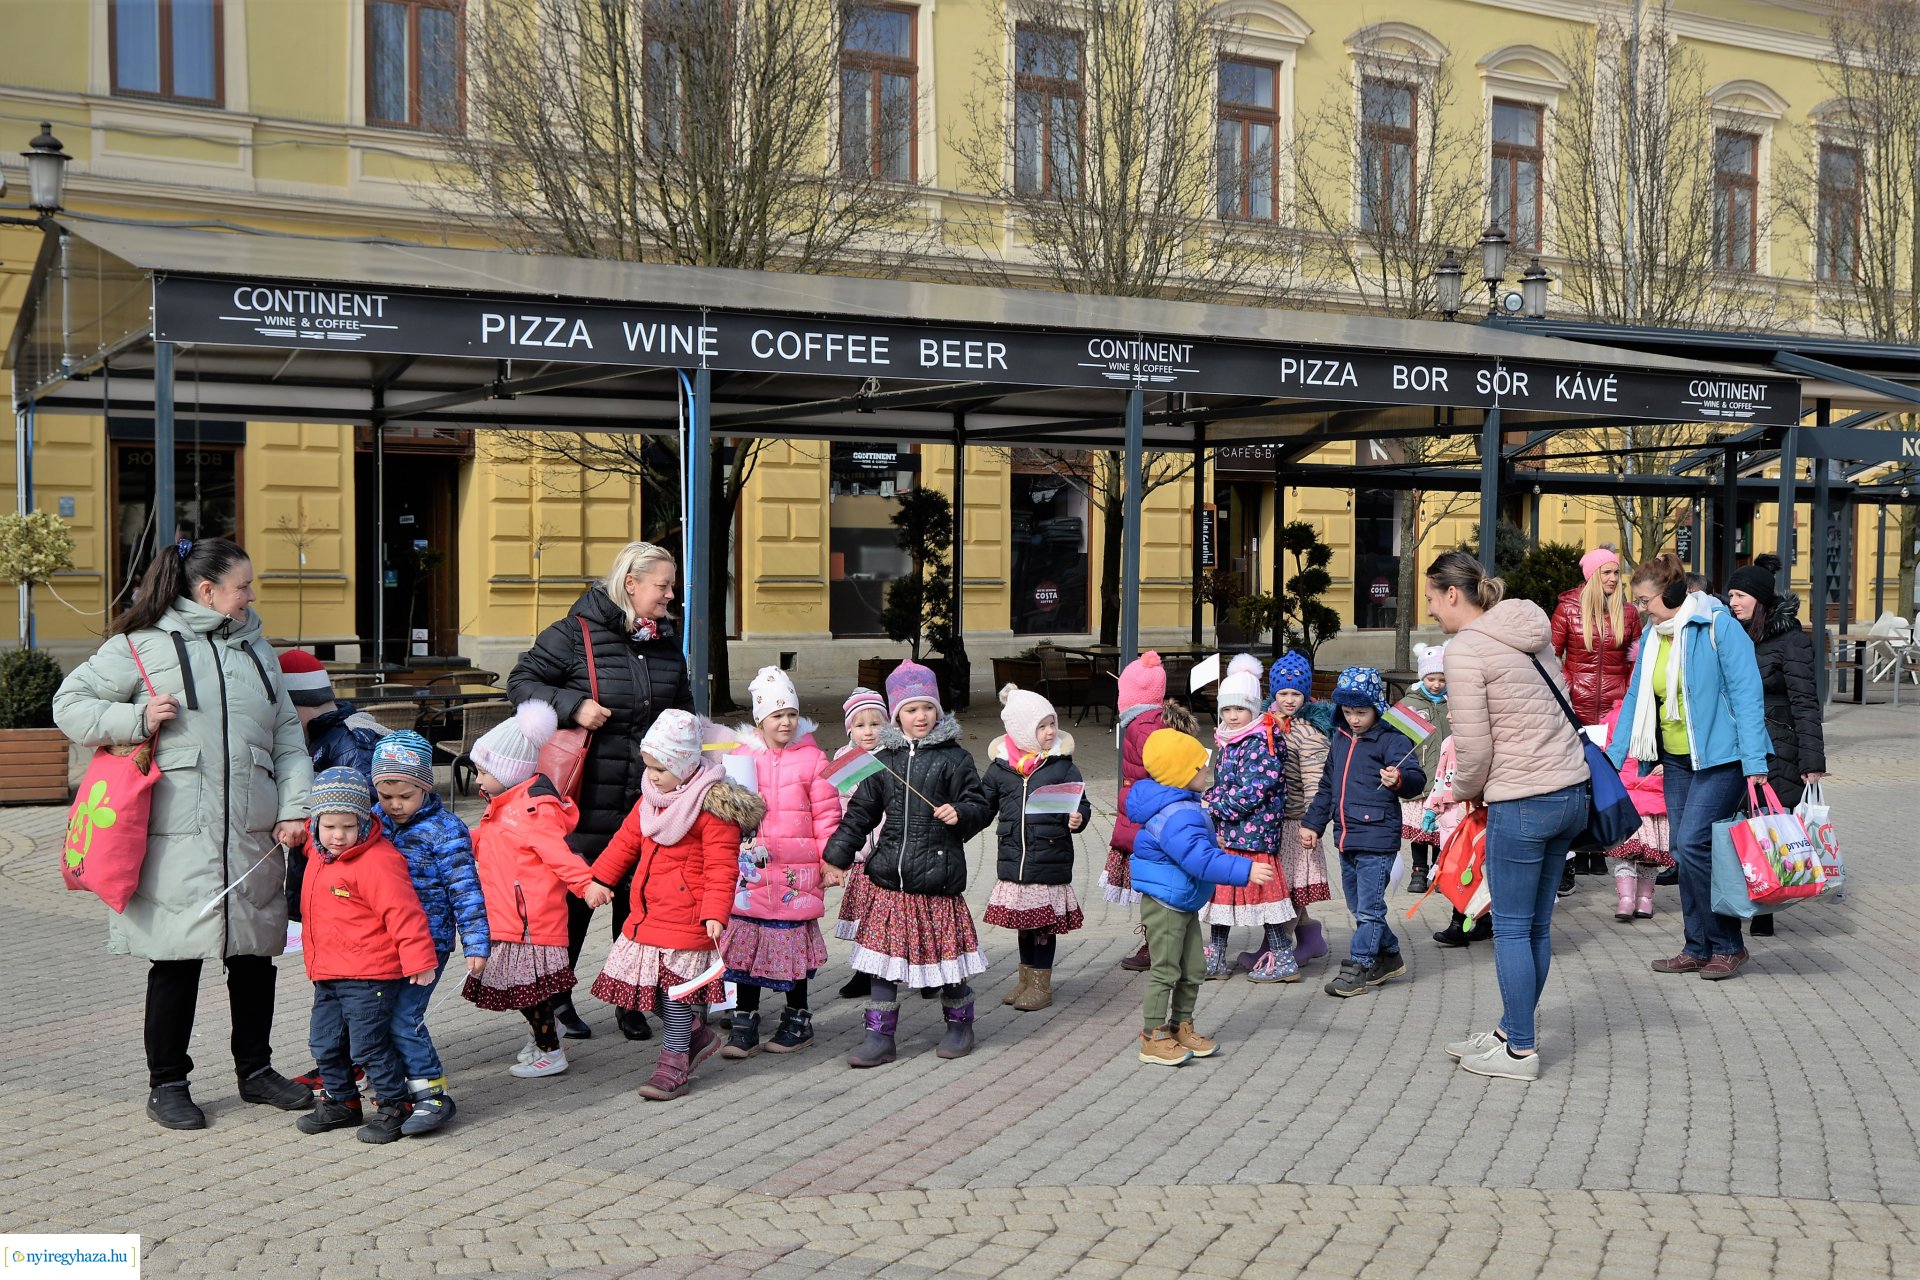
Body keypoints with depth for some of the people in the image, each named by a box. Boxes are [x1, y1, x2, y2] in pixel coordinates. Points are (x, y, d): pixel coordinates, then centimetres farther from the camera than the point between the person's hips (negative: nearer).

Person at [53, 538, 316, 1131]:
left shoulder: (255, 649, 16)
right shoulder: (142, 644, -1)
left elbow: (287, 736, 14)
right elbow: (70, 704, 2)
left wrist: (295, 807, 3)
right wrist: (138, 719, -12)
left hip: (254, 837, 5)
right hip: (177, 837, -5)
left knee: (256, 954, 11)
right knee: (177, 960, 2)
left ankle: (255, 1070, 27)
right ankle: (167, 1085, 17)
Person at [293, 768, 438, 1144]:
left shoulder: (376, 862, -18)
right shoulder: (321, 856, 9)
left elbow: (403, 911, -20)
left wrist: (418, 959, -20)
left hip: (368, 976, -9)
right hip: (326, 976, 9)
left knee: (369, 1044, -4)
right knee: (326, 1043, 15)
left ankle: (394, 1106, 10)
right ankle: (341, 1102, 32)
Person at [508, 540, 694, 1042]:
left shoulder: (666, 639, 11)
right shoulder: (575, 634, -8)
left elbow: (682, 703, 24)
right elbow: (521, 682, -6)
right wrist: (572, 706, -19)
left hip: (652, 797, 5)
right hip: (590, 799, -5)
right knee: (576, 895, 4)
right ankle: (556, 996, 22)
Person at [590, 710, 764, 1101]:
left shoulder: (713, 805, -15)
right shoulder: (650, 799, 9)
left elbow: (721, 868, -18)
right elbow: (626, 840, 19)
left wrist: (715, 914, -25)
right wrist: (597, 879, 16)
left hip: (686, 916, -8)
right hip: (647, 913, 8)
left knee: (677, 985, -3)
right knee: (644, 980, 10)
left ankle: (674, 1065, 9)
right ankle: (696, 1035, 29)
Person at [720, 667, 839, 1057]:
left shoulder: (812, 758, -1)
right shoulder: (740, 756, 5)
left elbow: (826, 813, 0)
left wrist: (830, 859, -3)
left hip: (796, 868, -2)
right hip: (749, 868, 2)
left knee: (792, 942, 5)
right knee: (744, 941, 4)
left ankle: (798, 1019, 22)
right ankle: (745, 1025, 14)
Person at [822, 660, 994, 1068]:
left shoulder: (954, 757, -1)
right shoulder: (884, 760, 8)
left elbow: (979, 806, -1)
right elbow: (860, 813, 14)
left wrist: (960, 814, -22)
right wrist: (836, 856, 8)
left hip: (938, 878, -3)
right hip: (889, 878, 3)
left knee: (947, 956, 6)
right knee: (885, 959, 4)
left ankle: (959, 1027, 27)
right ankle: (879, 1038, 13)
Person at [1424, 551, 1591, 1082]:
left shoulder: (1465, 649, -12)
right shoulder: (1530, 634, 13)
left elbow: (1474, 747, -14)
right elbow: (1549, 713, 16)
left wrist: (1464, 790, 6)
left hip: (1522, 803, -9)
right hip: (1572, 789, 9)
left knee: (1512, 928, 3)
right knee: (1537, 925, 16)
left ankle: (1520, 1051, 11)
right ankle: (1510, 1032, 27)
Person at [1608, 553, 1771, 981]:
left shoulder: (1719, 627, -13)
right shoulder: (1653, 638, 9)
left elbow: (1746, 694, -16)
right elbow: (1635, 700, 16)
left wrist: (1754, 763, -20)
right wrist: (1612, 756, 14)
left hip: (1721, 758, -8)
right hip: (1677, 761, 8)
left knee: (1693, 844, -15)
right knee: (1683, 852, 7)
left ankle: (1728, 946, 0)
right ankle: (1699, 949, 17)